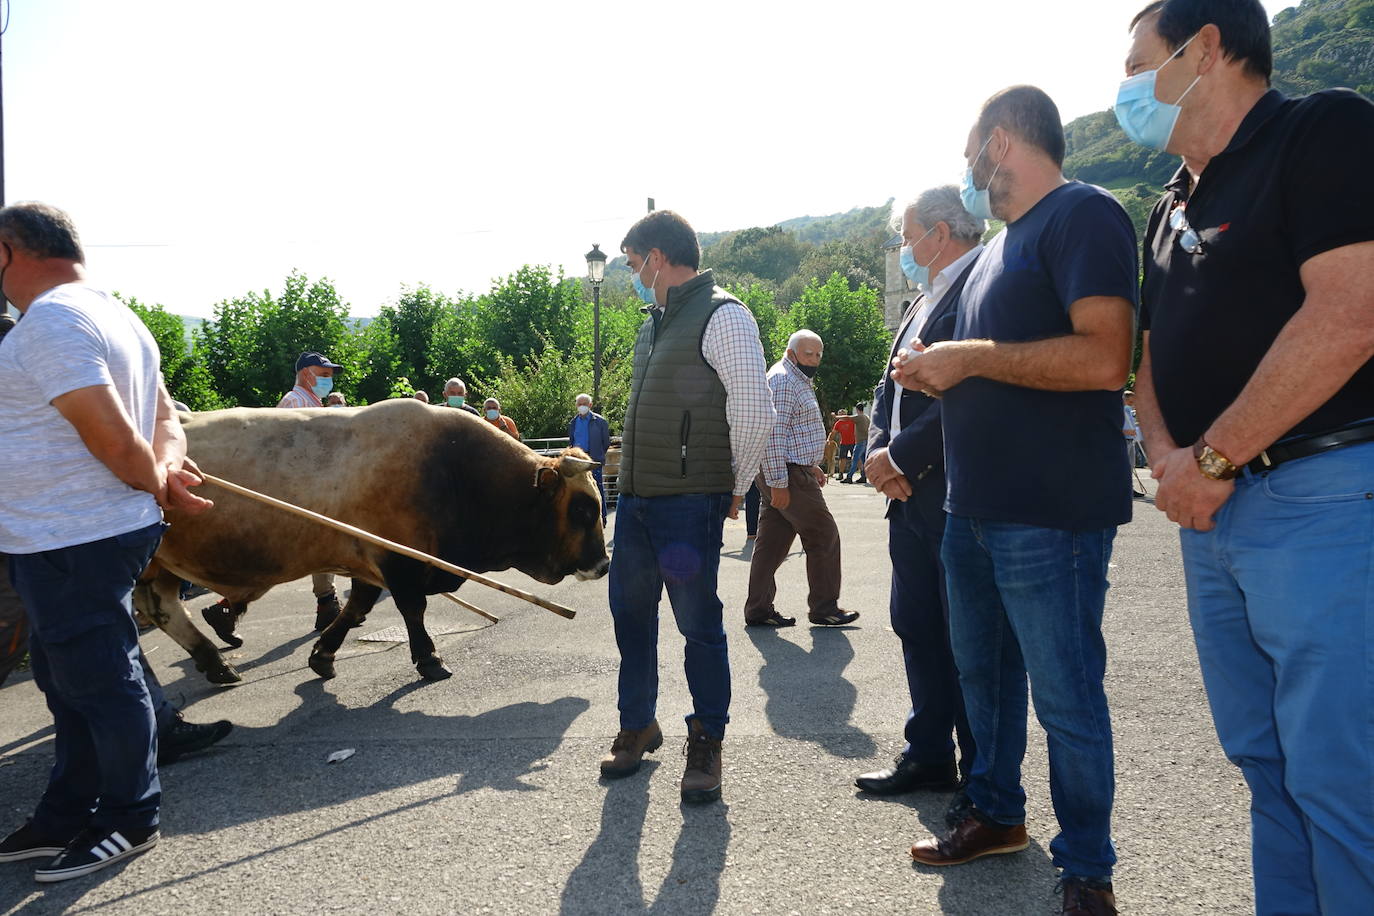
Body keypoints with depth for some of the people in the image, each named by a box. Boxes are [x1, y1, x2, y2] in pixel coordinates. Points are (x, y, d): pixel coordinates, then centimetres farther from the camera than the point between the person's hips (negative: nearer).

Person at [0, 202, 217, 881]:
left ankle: (130, 821, 19)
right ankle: (66, 818, 32)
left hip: (73, 545, -10)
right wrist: (166, 470, -5)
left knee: (98, 683, 3)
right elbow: (165, 422, 14)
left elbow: (115, 441, -25)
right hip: (80, 537, 11)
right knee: (67, 677, 19)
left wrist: (158, 485, -7)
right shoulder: (114, 315, 15)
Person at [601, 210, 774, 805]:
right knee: (630, 612, 15)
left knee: (698, 622, 1)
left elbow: (755, 413, -14)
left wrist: (734, 488, -6)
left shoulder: (722, 316, -10)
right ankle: (638, 726, 33)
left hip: (689, 502, -8)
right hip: (636, 496, 9)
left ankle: (707, 743, 17)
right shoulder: (654, 325, 17)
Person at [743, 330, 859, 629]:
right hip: (788, 474, -10)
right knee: (823, 534, -2)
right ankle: (824, 608, 7)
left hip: (784, 475, 10)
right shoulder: (782, 380, -13)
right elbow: (773, 433, -21)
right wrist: (779, 483, -24)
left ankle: (758, 610, 11)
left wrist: (811, 465, 26)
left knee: (772, 542, 8)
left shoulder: (798, 381, 22)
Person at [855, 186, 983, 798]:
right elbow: (892, 386, 18)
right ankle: (929, 755, 29)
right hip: (912, 495, 10)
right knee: (916, 626, 15)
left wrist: (899, 457, -15)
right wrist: (880, 452, 0)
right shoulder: (924, 300, 18)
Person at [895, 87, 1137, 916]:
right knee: (983, 672, 18)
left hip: (1052, 515, -9)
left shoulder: (1083, 215, -10)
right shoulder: (1003, 245, 19)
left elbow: (1104, 358, -24)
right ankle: (997, 815, 36)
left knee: (1065, 694, 1)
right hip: (976, 507, 10)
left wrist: (970, 356, -18)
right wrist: (939, 372, 7)